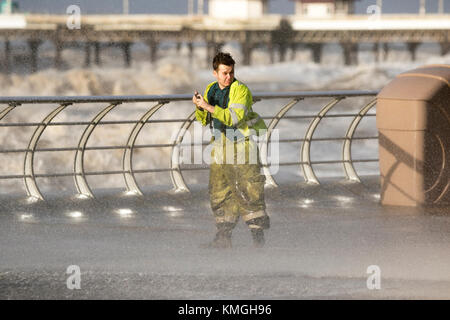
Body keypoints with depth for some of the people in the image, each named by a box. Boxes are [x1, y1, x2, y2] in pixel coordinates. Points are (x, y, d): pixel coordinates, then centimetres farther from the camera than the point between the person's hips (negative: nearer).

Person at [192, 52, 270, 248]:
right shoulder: (211, 90, 9)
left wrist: (208, 107, -26)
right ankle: (223, 238, 12)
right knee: (219, 191, 6)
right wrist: (199, 107, -9)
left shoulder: (240, 90, -12)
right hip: (221, 147, 7)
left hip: (243, 145, -7)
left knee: (249, 191, -10)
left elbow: (234, 118, -25)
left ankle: (258, 237, -7)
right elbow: (203, 121, 12)